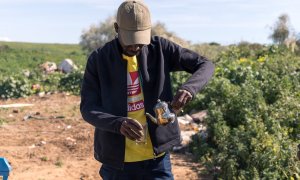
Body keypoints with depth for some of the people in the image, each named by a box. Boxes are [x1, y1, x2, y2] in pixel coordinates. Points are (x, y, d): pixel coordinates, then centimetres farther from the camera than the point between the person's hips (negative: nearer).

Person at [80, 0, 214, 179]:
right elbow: (87, 108, -9)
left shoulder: (160, 48, -4)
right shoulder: (99, 59, -6)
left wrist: (189, 88, -24)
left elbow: (206, 65, -2)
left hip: (157, 158, 0)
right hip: (117, 161, 0)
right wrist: (118, 123, -29)